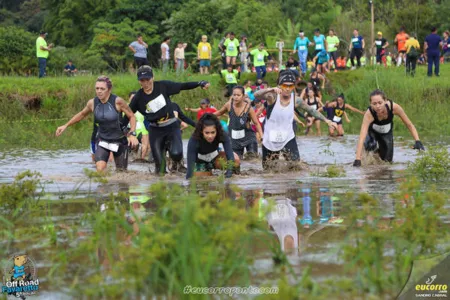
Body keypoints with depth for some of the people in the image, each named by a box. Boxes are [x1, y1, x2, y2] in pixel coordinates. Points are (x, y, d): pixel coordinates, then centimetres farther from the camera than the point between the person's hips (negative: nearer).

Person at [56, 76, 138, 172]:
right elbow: (81, 114, 14)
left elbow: (131, 116, -7)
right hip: (102, 141, 2)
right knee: (100, 169, -21)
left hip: (119, 141, -2)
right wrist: (66, 125, 15)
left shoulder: (117, 101, -17)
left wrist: (132, 134, -18)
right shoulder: (92, 103, -6)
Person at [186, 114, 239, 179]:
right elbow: (190, 163, -35)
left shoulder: (223, 135, -30)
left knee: (235, 160, -24)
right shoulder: (194, 141, -34)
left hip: (215, 157, 1)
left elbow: (229, 152, -38)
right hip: (200, 161, -1)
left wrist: (229, 171, -50)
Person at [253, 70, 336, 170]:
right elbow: (256, 95, -35)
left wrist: (326, 120, 6)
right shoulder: (273, 97, -17)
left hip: (288, 139, 1)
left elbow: (311, 110, 8)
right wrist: (270, 90, -53)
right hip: (270, 141, -1)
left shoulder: (296, 100, -7)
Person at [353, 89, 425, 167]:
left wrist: (417, 141, -32)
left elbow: (409, 125, -21)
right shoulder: (369, 114, -41)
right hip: (373, 132, -2)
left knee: (388, 160, 3)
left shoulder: (394, 107, -36)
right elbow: (362, 137, -46)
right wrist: (357, 160, -55)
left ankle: (378, 151, 37)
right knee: (371, 145, -33)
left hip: (387, 132, 2)